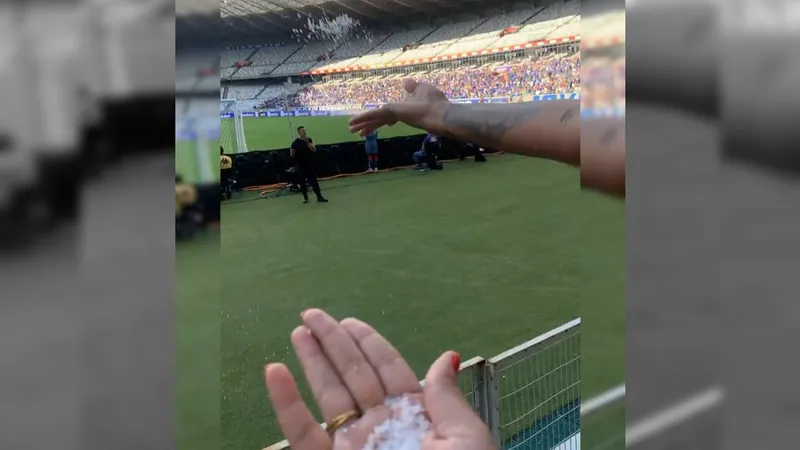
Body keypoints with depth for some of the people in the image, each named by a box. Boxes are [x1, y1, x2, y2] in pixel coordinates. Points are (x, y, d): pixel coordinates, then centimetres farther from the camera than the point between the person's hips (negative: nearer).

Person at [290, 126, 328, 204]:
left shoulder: (309, 140, 5)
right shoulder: (296, 143, -6)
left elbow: (314, 150, -6)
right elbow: (292, 155, -3)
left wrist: (307, 142, -16)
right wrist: (292, 150, -23)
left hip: (310, 164, 2)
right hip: (301, 166, -2)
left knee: (314, 181, -1)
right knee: (302, 182, 4)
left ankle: (319, 197, 0)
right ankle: (305, 197, 18)